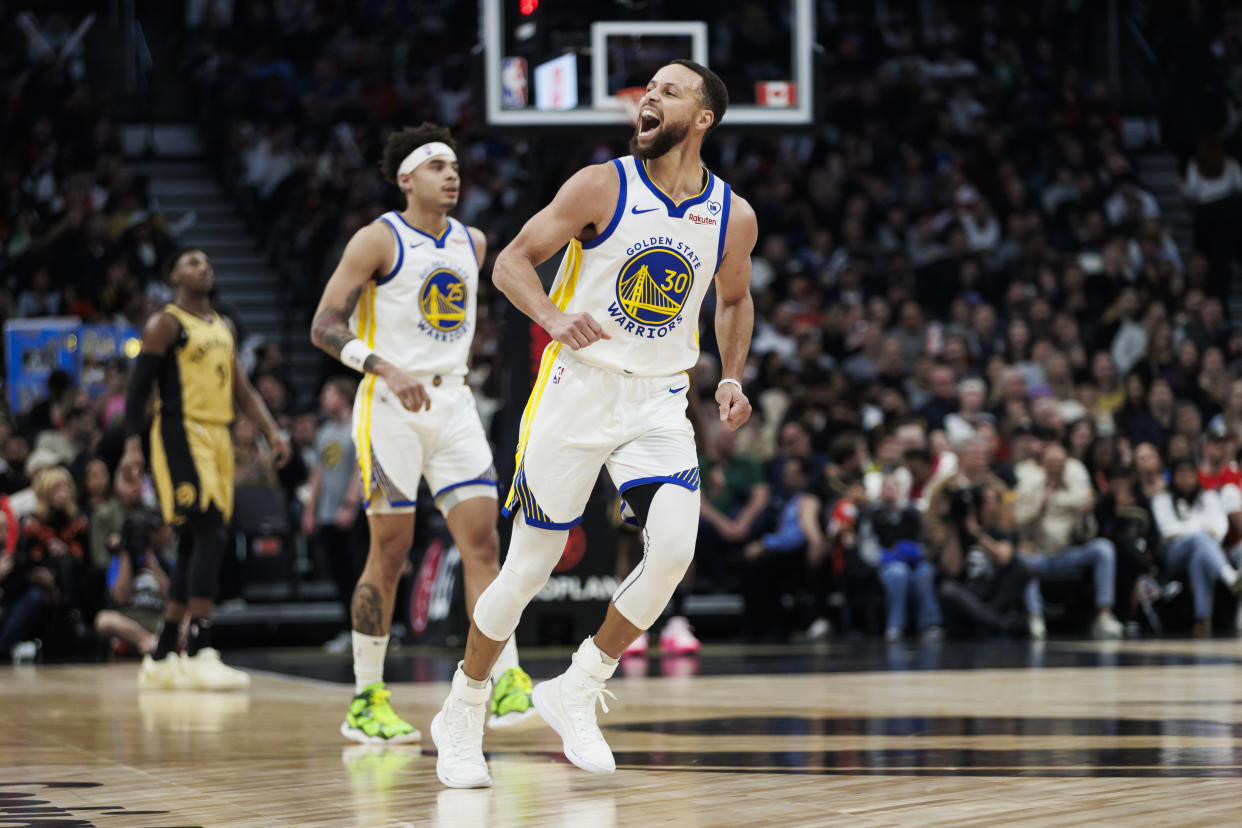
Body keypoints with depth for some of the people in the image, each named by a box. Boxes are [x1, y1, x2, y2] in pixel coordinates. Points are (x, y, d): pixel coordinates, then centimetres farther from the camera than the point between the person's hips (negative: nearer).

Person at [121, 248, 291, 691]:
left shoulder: (222, 327, 20)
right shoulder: (166, 324, -3)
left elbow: (241, 388, 22)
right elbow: (138, 387, -7)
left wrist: (271, 431, 8)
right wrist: (132, 444, -18)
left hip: (218, 437, 8)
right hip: (181, 434, -8)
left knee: (194, 546, 7)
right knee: (211, 533, -19)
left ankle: (162, 659, 12)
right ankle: (199, 654, -22)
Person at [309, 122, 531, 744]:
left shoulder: (472, 244, 11)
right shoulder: (378, 240, -8)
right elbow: (324, 326, -13)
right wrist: (388, 369, -25)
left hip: (452, 403, 5)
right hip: (390, 406, -5)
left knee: (482, 538, -6)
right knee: (391, 549, -3)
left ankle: (507, 683, -10)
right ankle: (365, 701, 6)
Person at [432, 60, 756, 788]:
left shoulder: (733, 216, 1)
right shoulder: (602, 187, -9)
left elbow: (734, 300, 20)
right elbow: (511, 262, -6)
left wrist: (732, 375, 4)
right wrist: (553, 316, -25)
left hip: (659, 400, 3)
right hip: (579, 388, -3)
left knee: (675, 549, -19)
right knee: (529, 566, 0)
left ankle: (577, 691, 1)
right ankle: (462, 716, 20)